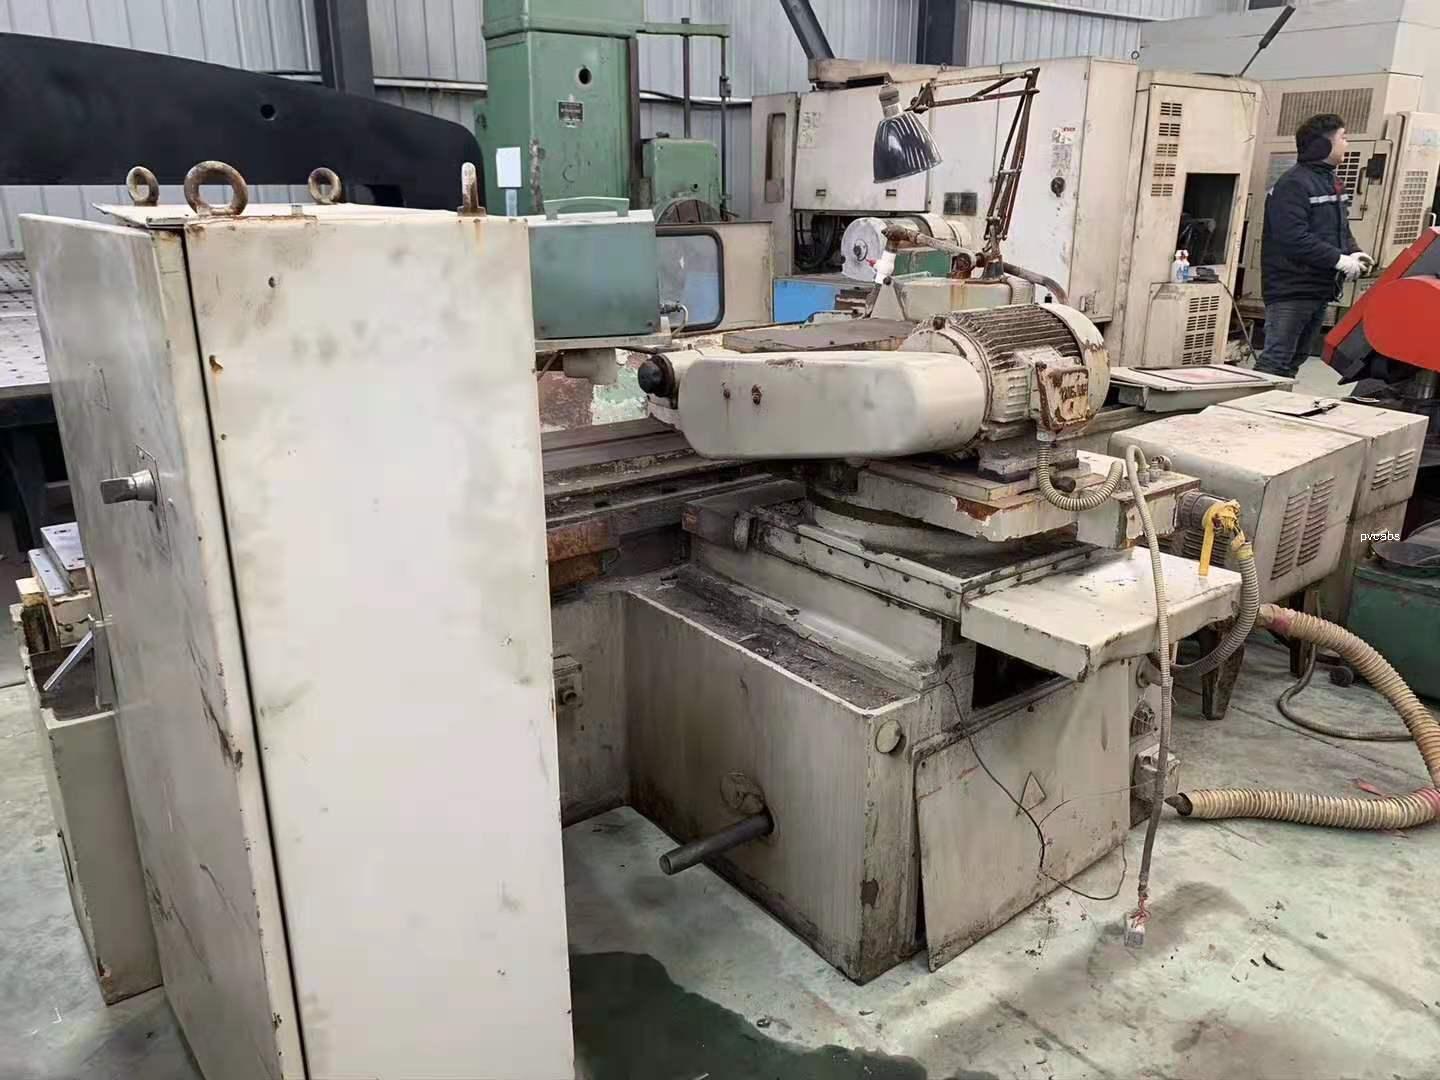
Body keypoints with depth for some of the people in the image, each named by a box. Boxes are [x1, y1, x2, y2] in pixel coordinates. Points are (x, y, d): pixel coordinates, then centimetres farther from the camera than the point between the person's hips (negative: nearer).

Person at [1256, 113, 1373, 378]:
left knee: (1296, 360, 14)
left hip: (1320, 290, 10)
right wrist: (1339, 260, -22)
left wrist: (1353, 253, 3)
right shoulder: (1293, 184, -15)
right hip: (1290, 291, -10)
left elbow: (1341, 228, 23)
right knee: (1276, 361, -11)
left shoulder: (1331, 182, 16)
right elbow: (1294, 239, -25)